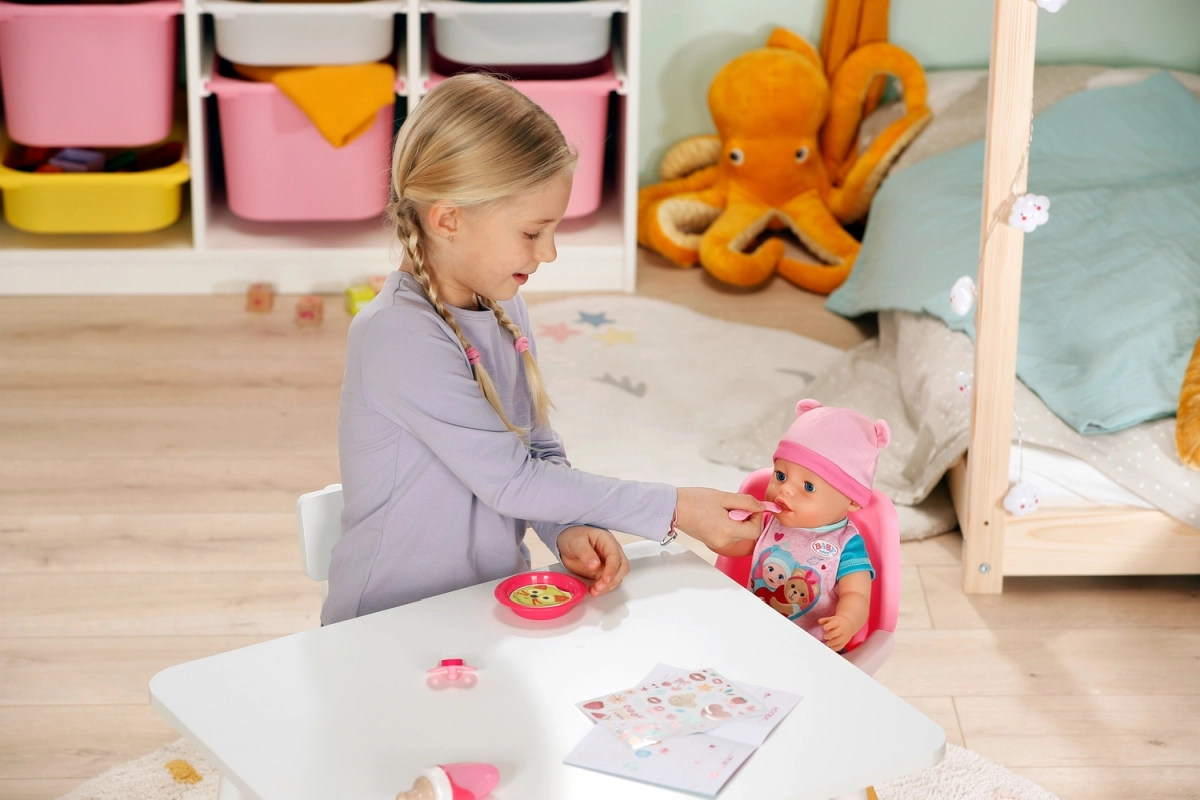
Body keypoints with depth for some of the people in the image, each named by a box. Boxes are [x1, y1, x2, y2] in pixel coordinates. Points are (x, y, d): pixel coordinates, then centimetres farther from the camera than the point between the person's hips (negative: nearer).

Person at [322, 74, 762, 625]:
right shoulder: (398, 336, -20)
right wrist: (673, 509, -13)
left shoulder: (504, 308, 5)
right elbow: (510, 481, -18)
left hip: (498, 602, 7)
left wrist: (570, 530, -11)